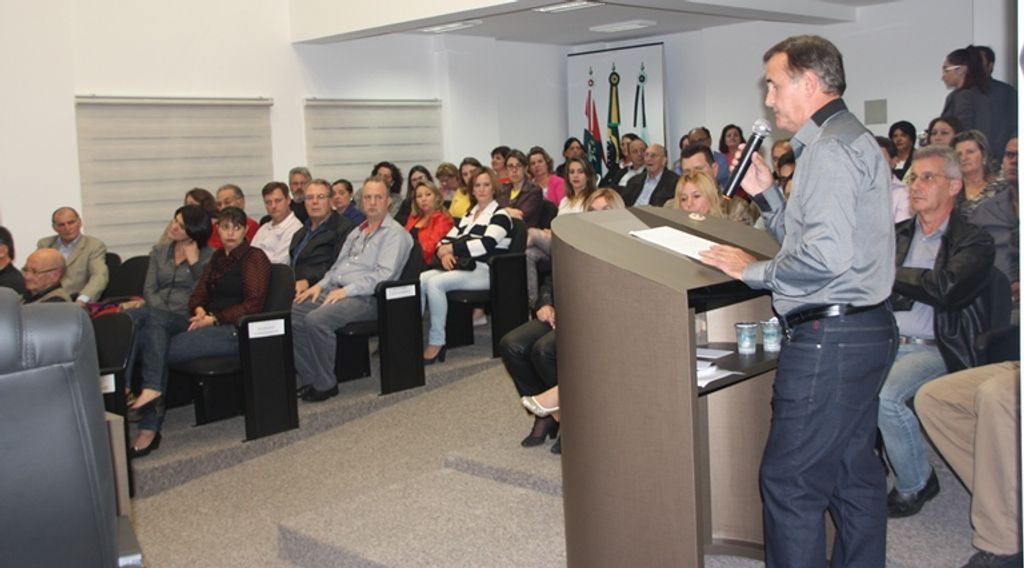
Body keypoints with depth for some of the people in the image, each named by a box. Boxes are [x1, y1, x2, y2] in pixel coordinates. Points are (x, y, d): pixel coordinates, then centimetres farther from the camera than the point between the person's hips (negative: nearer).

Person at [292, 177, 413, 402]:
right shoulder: (356, 233, 24)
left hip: (366, 298, -8)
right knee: (293, 312, -10)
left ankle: (325, 384, -15)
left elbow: (384, 274, -15)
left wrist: (347, 290, -20)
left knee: (316, 320, -30)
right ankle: (309, 379, -5)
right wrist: (320, 285, 7)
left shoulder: (395, 233, -3)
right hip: (336, 290, 8)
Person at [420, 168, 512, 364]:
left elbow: (485, 244, -17)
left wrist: (450, 248, -13)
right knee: (420, 280, -20)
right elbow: (447, 239, 18)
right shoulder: (469, 214, 23)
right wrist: (444, 254, -7)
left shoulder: (500, 215, 0)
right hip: (462, 267, 7)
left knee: (436, 282, -30)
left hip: (485, 271, -7)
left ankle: (436, 343, -25)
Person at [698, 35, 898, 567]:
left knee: (789, 480, -5)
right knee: (855, 472, 18)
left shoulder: (830, 147, -14)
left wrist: (754, 270, -13)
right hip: (865, 329, 11)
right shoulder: (850, 139, 19)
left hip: (829, 337, -11)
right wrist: (766, 194, 10)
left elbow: (826, 253, -26)